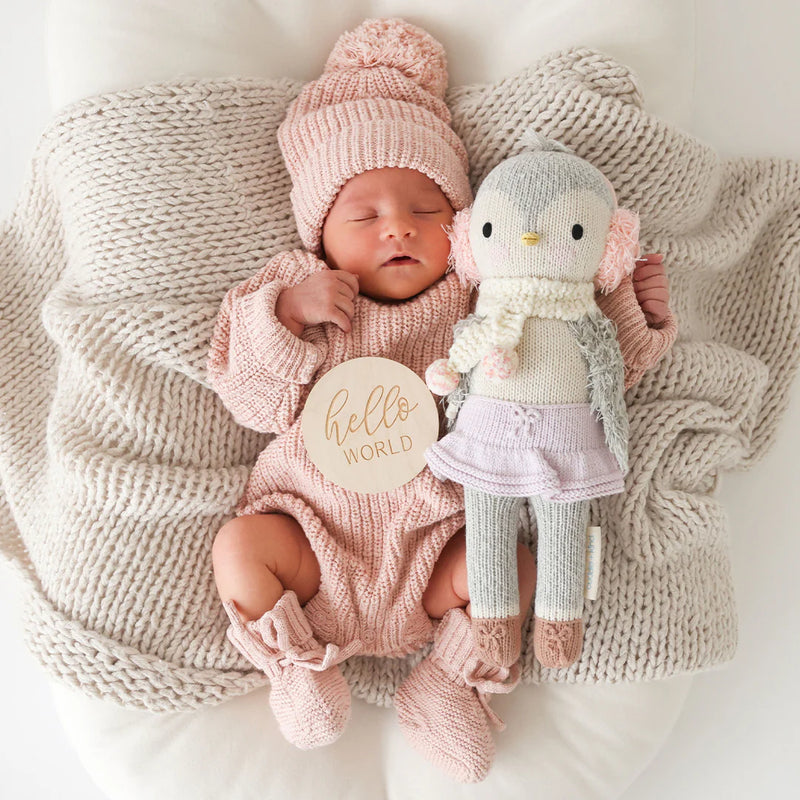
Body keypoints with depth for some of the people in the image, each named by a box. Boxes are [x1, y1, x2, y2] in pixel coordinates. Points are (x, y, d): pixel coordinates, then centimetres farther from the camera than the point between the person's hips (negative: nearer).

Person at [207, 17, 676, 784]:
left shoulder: (479, 305, 1)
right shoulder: (302, 296, 0)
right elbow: (258, 402, -7)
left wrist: (631, 311, -5)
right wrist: (286, 313, -20)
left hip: (430, 539, 0)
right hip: (314, 528, 0)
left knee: (513, 565, -17)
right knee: (240, 542, -18)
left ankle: (448, 682, 7)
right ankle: (296, 665, 7)